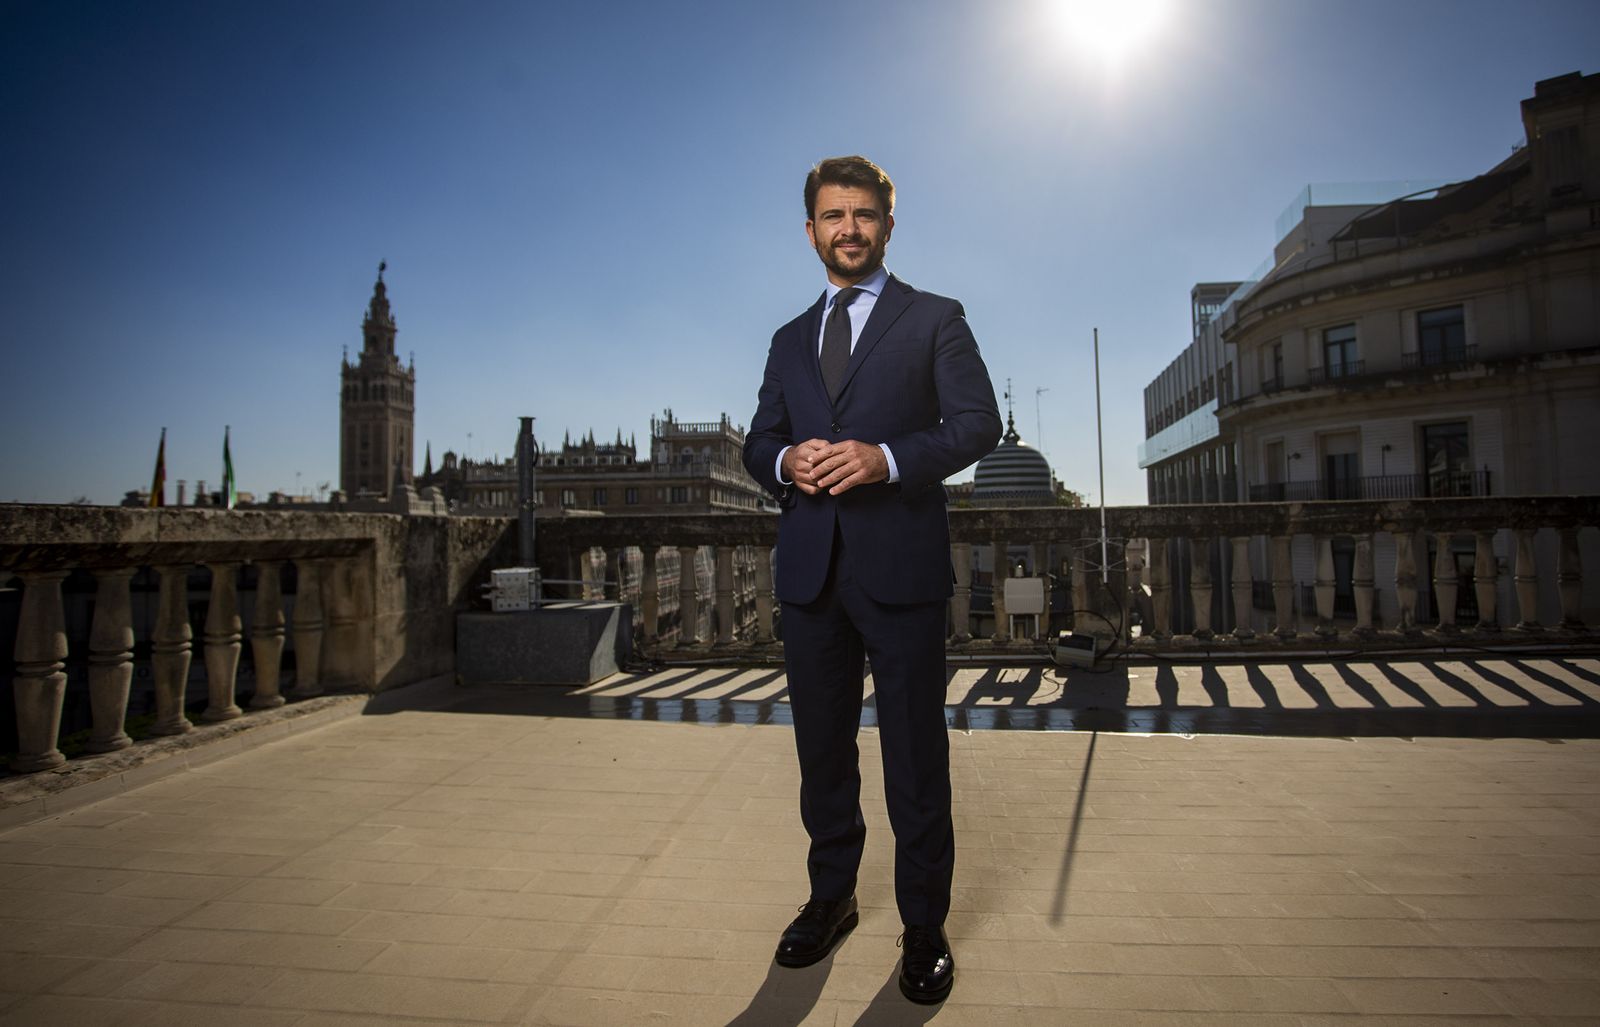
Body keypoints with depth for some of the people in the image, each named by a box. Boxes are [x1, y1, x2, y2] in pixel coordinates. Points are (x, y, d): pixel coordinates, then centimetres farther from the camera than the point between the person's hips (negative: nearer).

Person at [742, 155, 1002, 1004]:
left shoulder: (935, 320, 6)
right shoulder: (790, 340, 18)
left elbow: (978, 421, -4)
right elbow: (757, 440, 16)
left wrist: (885, 457, -20)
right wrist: (786, 461, -9)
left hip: (901, 565, -4)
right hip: (810, 569, 4)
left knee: (914, 753, 5)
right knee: (822, 748, 14)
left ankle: (923, 926, 23)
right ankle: (831, 897, 34)